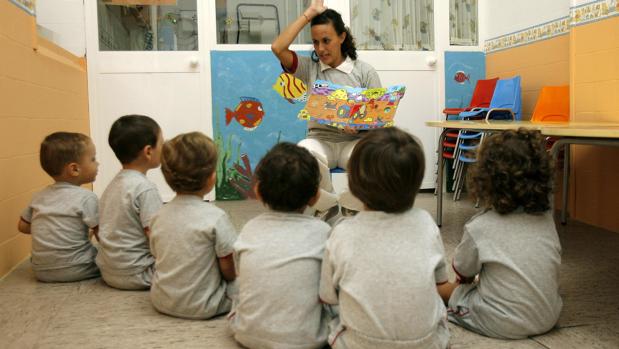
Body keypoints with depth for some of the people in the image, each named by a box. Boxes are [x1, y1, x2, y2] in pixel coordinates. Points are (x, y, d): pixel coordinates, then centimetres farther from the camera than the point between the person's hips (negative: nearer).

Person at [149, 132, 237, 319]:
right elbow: (229, 268, -14)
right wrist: (232, 277, 8)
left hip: (162, 302, 6)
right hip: (201, 307, -6)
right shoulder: (215, 217, -18)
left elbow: (157, 255, 9)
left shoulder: (159, 216, 0)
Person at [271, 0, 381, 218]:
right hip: (321, 139, 0)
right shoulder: (310, 68, 7)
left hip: (354, 140, 0)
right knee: (304, 151, -36)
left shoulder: (364, 71, 4)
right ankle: (328, 205, -10)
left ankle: (351, 210, -6)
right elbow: (278, 48, -9)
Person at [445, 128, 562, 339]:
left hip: (505, 325, -5)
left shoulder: (479, 227, -19)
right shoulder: (546, 219, -5)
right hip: (549, 318, 5)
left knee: (455, 293, 17)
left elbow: (463, 273, -4)